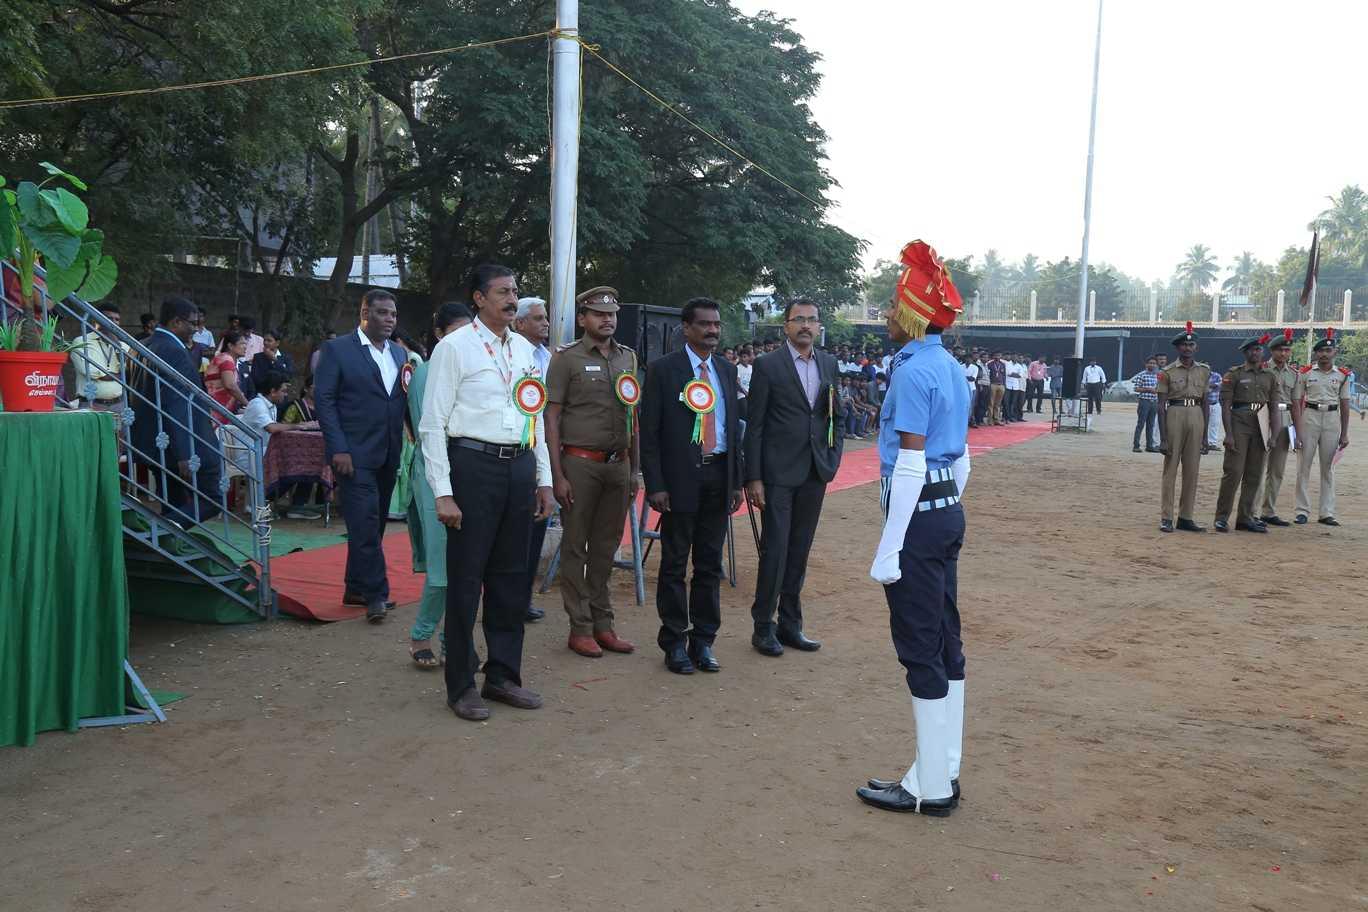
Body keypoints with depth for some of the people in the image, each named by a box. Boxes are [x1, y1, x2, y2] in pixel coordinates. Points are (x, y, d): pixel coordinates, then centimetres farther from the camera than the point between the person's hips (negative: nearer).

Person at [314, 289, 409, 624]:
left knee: (374, 524, 11)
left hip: (388, 455, 6)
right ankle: (375, 594, -2)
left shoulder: (399, 354, 14)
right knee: (365, 524, -8)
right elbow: (323, 399, -7)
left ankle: (357, 587, 23)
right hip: (355, 454, -6)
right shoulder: (337, 350, -3)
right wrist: (338, 449, -14)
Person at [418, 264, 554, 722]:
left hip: (520, 466, 6)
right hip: (474, 464, -6)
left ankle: (503, 675, 27)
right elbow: (432, 424, -8)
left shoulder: (525, 349, 14)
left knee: (511, 576, 13)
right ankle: (461, 685, 17)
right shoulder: (455, 347, -5)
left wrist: (543, 479, 14)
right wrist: (442, 492, -13)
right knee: (466, 577, 2)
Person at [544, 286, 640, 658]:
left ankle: (603, 624, 21)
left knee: (607, 546, 12)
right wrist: (557, 475, -12)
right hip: (580, 462, -5)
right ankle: (580, 628, 11)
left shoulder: (628, 358, 13)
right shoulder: (567, 359, -3)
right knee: (575, 547, 2)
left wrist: (635, 469, 13)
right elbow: (552, 418, -6)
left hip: (618, 463, 5)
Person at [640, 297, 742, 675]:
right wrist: (655, 485, -12)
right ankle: (674, 643, 14)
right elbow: (649, 431, -6)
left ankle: (703, 640, 21)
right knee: (674, 564, 4)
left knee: (710, 564, 10)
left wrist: (737, 481, 11)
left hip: (718, 475, 5)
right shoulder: (663, 369, -4)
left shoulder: (726, 371, 12)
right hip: (681, 477, -5)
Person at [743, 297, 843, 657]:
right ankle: (763, 626, 9)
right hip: (778, 474, -5)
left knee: (799, 551, 11)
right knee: (775, 550, -4)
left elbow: (835, 415, 19)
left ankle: (790, 623, 21)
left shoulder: (828, 364, 10)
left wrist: (833, 457, 7)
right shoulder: (768, 366, -6)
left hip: (814, 473, 5)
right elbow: (754, 427, -7)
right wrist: (753, 478, -11)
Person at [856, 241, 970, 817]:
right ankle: (944, 770, 23)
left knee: (922, 651, -3)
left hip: (918, 515, -10)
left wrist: (889, 551, -19)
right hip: (949, 511, 10)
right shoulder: (951, 368, 14)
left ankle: (931, 789, 6)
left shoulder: (912, 370, -16)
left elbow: (911, 465, -20)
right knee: (945, 644, 13)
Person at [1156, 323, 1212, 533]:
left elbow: (1205, 403, 12)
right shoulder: (1167, 372, -1)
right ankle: (1166, 518, 4)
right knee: (1170, 468, -1)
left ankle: (1186, 517, 14)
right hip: (1175, 415, -4)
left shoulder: (1204, 371, 10)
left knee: (1192, 470, 6)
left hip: (1197, 417, 4)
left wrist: (1205, 434, 8)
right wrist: (1163, 438, -9)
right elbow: (1161, 405, -3)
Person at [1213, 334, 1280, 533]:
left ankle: (1245, 517, 14)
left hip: (1261, 427, 5)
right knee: (1233, 472, -8)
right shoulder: (1233, 375, 0)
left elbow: (1274, 408, 12)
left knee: (1254, 475, 6)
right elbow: (1225, 405, -5)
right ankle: (1222, 517, -1)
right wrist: (1228, 434, -13)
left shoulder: (1270, 377, 13)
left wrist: (1274, 436, 4)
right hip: (1239, 425, -5)